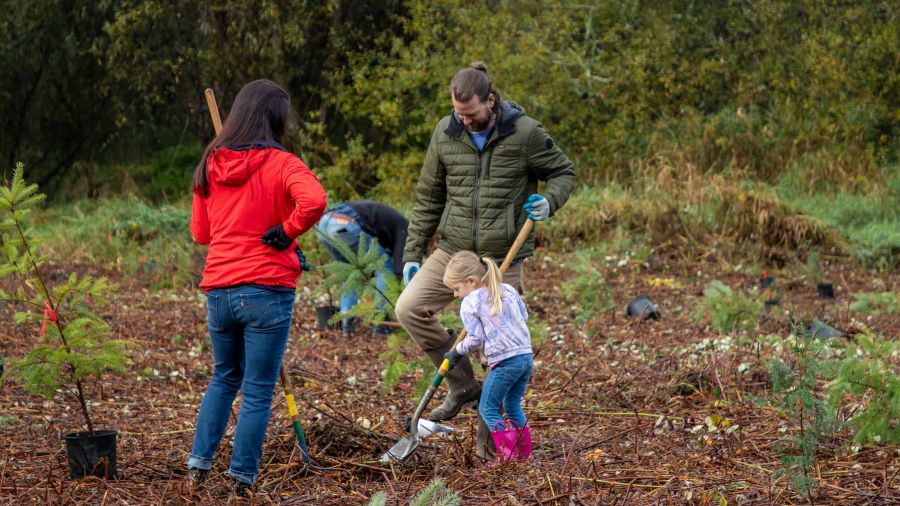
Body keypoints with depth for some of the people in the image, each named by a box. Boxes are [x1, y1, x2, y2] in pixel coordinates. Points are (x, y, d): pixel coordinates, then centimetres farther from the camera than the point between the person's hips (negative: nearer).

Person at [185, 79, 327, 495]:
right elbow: (314, 201, -27)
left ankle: (198, 464, 16)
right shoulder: (280, 164, -8)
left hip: (218, 291, 5)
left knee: (223, 378, 23)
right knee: (258, 391, 4)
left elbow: (200, 232, 15)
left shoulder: (210, 165, 8)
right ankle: (242, 481, 5)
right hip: (267, 291, -5)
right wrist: (284, 231, -13)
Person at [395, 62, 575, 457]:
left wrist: (548, 201, -16)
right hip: (453, 251, 3)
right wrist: (412, 254, 7)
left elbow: (563, 172, 6)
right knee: (408, 308, -16)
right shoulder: (446, 133, 1)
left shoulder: (524, 133, -9)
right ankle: (463, 384, 1)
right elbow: (428, 198, 10)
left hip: (503, 258, -3)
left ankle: (490, 437, 18)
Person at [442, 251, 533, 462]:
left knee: (488, 409, 4)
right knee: (513, 406, 21)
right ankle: (525, 452, 21)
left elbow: (476, 338, -7)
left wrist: (457, 352, 8)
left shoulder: (469, 304, -6)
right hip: (526, 355, 7)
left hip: (504, 361, -7)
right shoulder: (508, 290, 12)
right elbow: (524, 316, 18)